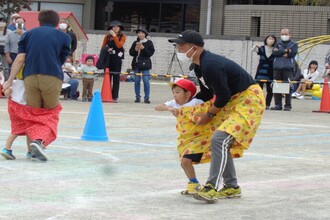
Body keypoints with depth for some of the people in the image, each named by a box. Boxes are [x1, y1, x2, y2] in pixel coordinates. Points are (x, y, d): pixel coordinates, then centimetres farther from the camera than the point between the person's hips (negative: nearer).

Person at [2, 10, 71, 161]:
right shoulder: (63, 37, 15)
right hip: (52, 77, -1)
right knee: (51, 114, 9)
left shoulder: (29, 34, 16)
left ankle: (35, 138, -1)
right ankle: (41, 141, -14)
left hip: (30, 76, 1)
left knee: (34, 114, 16)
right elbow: (61, 61, 13)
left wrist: (10, 80, 5)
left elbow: (20, 59, 6)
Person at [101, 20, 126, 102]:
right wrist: (107, 50, -10)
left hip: (117, 59, -2)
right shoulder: (107, 36, 10)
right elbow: (103, 47, 12)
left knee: (116, 77, -2)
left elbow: (119, 45, -13)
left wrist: (114, 36, -14)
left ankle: (114, 97, -2)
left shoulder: (122, 37, 3)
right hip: (108, 58, 2)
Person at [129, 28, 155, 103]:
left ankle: (147, 97, -2)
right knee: (136, 81, 5)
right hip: (136, 63, 4)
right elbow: (131, 53, 8)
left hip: (145, 64, -4)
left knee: (146, 81, -7)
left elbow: (151, 53, -8)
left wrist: (143, 48, -16)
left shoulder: (149, 43, 0)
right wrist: (135, 49, -10)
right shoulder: (135, 43, 10)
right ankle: (137, 97, 11)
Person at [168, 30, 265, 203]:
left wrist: (209, 115, -7)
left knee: (220, 140, -21)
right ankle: (232, 187, 24)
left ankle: (211, 188, -25)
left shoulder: (211, 65, -26)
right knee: (221, 143, 14)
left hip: (249, 99, -11)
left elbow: (223, 96, -22)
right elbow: (206, 94, 18)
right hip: (234, 100, 11)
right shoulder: (200, 65, 7)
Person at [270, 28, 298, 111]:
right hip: (277, 67, 3)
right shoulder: (278, 44, 18)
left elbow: (293, 53, -6)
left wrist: (280, 52, -2)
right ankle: (278, 105, 5)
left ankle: (288, 105, -3)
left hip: (288, 68, -3)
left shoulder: (294, 44, 11)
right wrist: (285, 51, -7)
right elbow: (274, 52, 1)